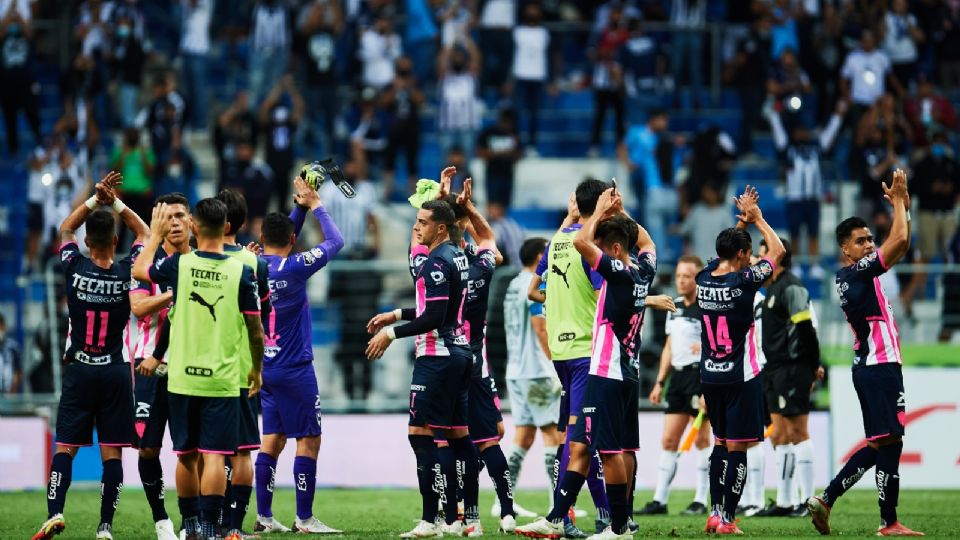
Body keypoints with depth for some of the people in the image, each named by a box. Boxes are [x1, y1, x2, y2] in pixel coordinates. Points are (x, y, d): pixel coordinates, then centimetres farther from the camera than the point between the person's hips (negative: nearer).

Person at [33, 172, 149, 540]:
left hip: (79, 371, 0)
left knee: (65, 447, 2)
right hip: (116, 372, 0)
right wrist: (116, 203, 8)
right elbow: (144, 233, 12)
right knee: (111, 451, 0)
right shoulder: (127, 273, -6)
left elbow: (65, 229, 14)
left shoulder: (75, 269, -6)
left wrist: (95, 199, 10)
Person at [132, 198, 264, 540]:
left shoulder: (180, 265, -4)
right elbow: (256, 331, -1)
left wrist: (155, 235, 30)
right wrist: (257, 370, 15)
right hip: (222, 380, -2)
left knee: (186, 456, 13)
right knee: (214, 456, -3)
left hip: (182, 379, 2)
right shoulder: (241, 273, -6)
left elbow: (138, 271, 17)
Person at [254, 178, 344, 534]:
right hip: (294, 369, -7)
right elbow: (335, 242, -5)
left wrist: (300, 208, 22)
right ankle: (305, 519, -3)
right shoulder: (293, 268, -16)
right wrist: (315, 205, 7)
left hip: (265, 368, 7)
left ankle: (264, 516, 9)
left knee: (273, 438, 11)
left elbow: (281, 248, 25)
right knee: (308, 439, -2)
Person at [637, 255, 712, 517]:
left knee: (702, 438, -3)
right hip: (678, 376, 7)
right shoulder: (675, 306, 15)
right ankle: (659, 500, 7)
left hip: (700, 375, -7)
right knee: (669, 439, 5)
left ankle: (700, 501, 2)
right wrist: (660, 382, 18)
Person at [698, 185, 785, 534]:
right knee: (737, 447, -3)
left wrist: (742, 220, 22)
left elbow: (727, 250, 24)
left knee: (720, 442, 18)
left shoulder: (704, 279, 1)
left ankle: (715, 512, 16)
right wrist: (756, 218, 9)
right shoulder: (743, 282, -15)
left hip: (709, 376, 6)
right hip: (740, 377, -6)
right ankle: (727, 519, -5)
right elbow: (777, 250, -1)